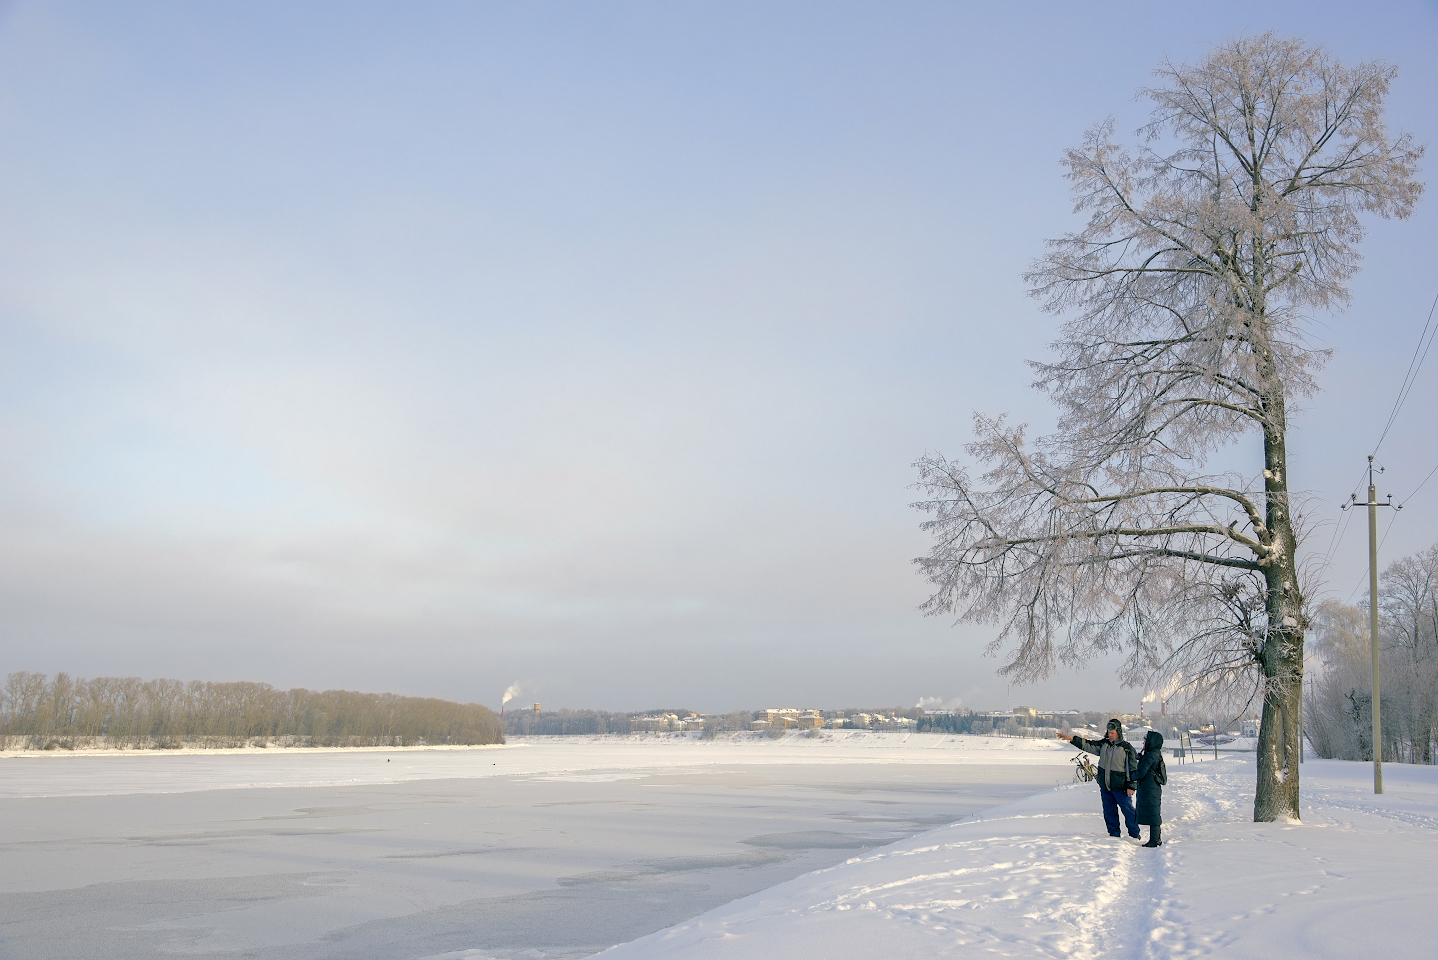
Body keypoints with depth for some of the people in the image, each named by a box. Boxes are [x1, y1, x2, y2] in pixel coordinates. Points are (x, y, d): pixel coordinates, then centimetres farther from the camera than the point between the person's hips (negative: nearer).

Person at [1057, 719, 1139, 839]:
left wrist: (1131, 786, -12)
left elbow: (1133, 768, -9)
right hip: (1105, 786, 5)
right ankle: (1114, 834, 23)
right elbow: (1088, 745, 6)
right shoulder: (1104, 744, 7)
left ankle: (1134, 835, 14)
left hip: (1120, 787, -5)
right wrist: (1072, 739, -5)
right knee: (1109, 811, 11)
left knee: (1128, 810, 1)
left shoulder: (1127, 748, -9)